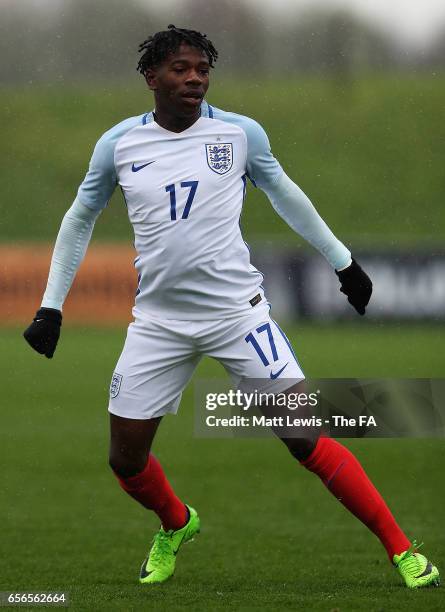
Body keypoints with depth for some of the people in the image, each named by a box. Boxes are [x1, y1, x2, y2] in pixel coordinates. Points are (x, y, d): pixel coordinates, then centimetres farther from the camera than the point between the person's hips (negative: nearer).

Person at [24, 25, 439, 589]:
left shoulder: (240, 133, -3)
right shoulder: (118, 144, 0)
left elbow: (285, 195, 15)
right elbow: (80, 220, 14)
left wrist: (341, 260, 22)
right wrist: (51, 306, 13)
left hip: (237, 310, -2)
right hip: (158, 322, 2)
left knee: (307, 439, -11)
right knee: (125, 458, 5)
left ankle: (402, 551, -4)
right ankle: (176, 525, 38)